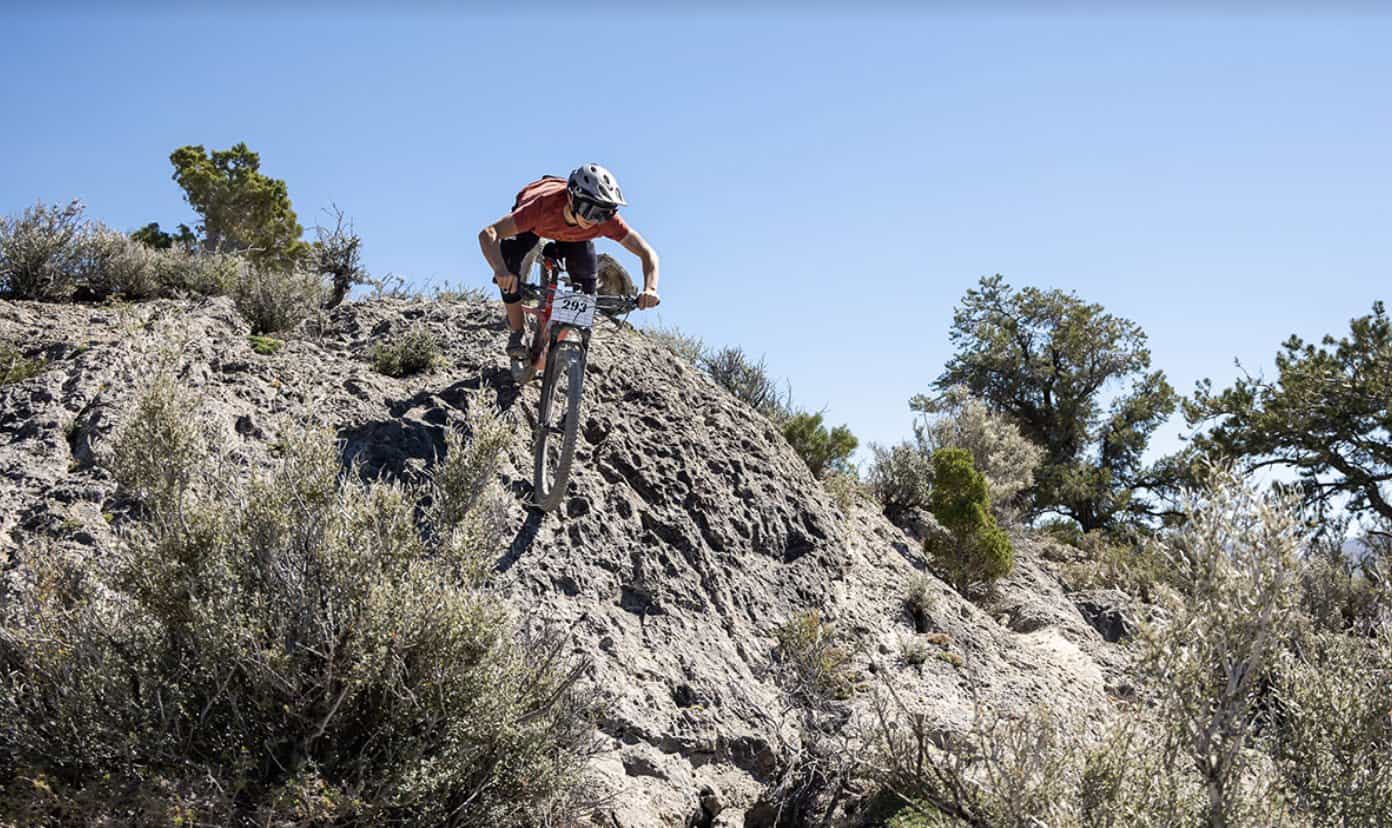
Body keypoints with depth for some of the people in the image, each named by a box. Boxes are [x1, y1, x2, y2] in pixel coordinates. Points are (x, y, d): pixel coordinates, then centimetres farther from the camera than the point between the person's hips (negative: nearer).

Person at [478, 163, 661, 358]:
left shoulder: (606, 220, -39)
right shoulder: (544, 206, -47)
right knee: (510, 276, -25)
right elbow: (488, 234, -53)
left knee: (586, 280, -16)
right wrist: (500, 270, -71)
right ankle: (516, 335, -2)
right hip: (534, 223, -2)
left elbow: (647, 253, -34)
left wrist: (650, 289, -54)